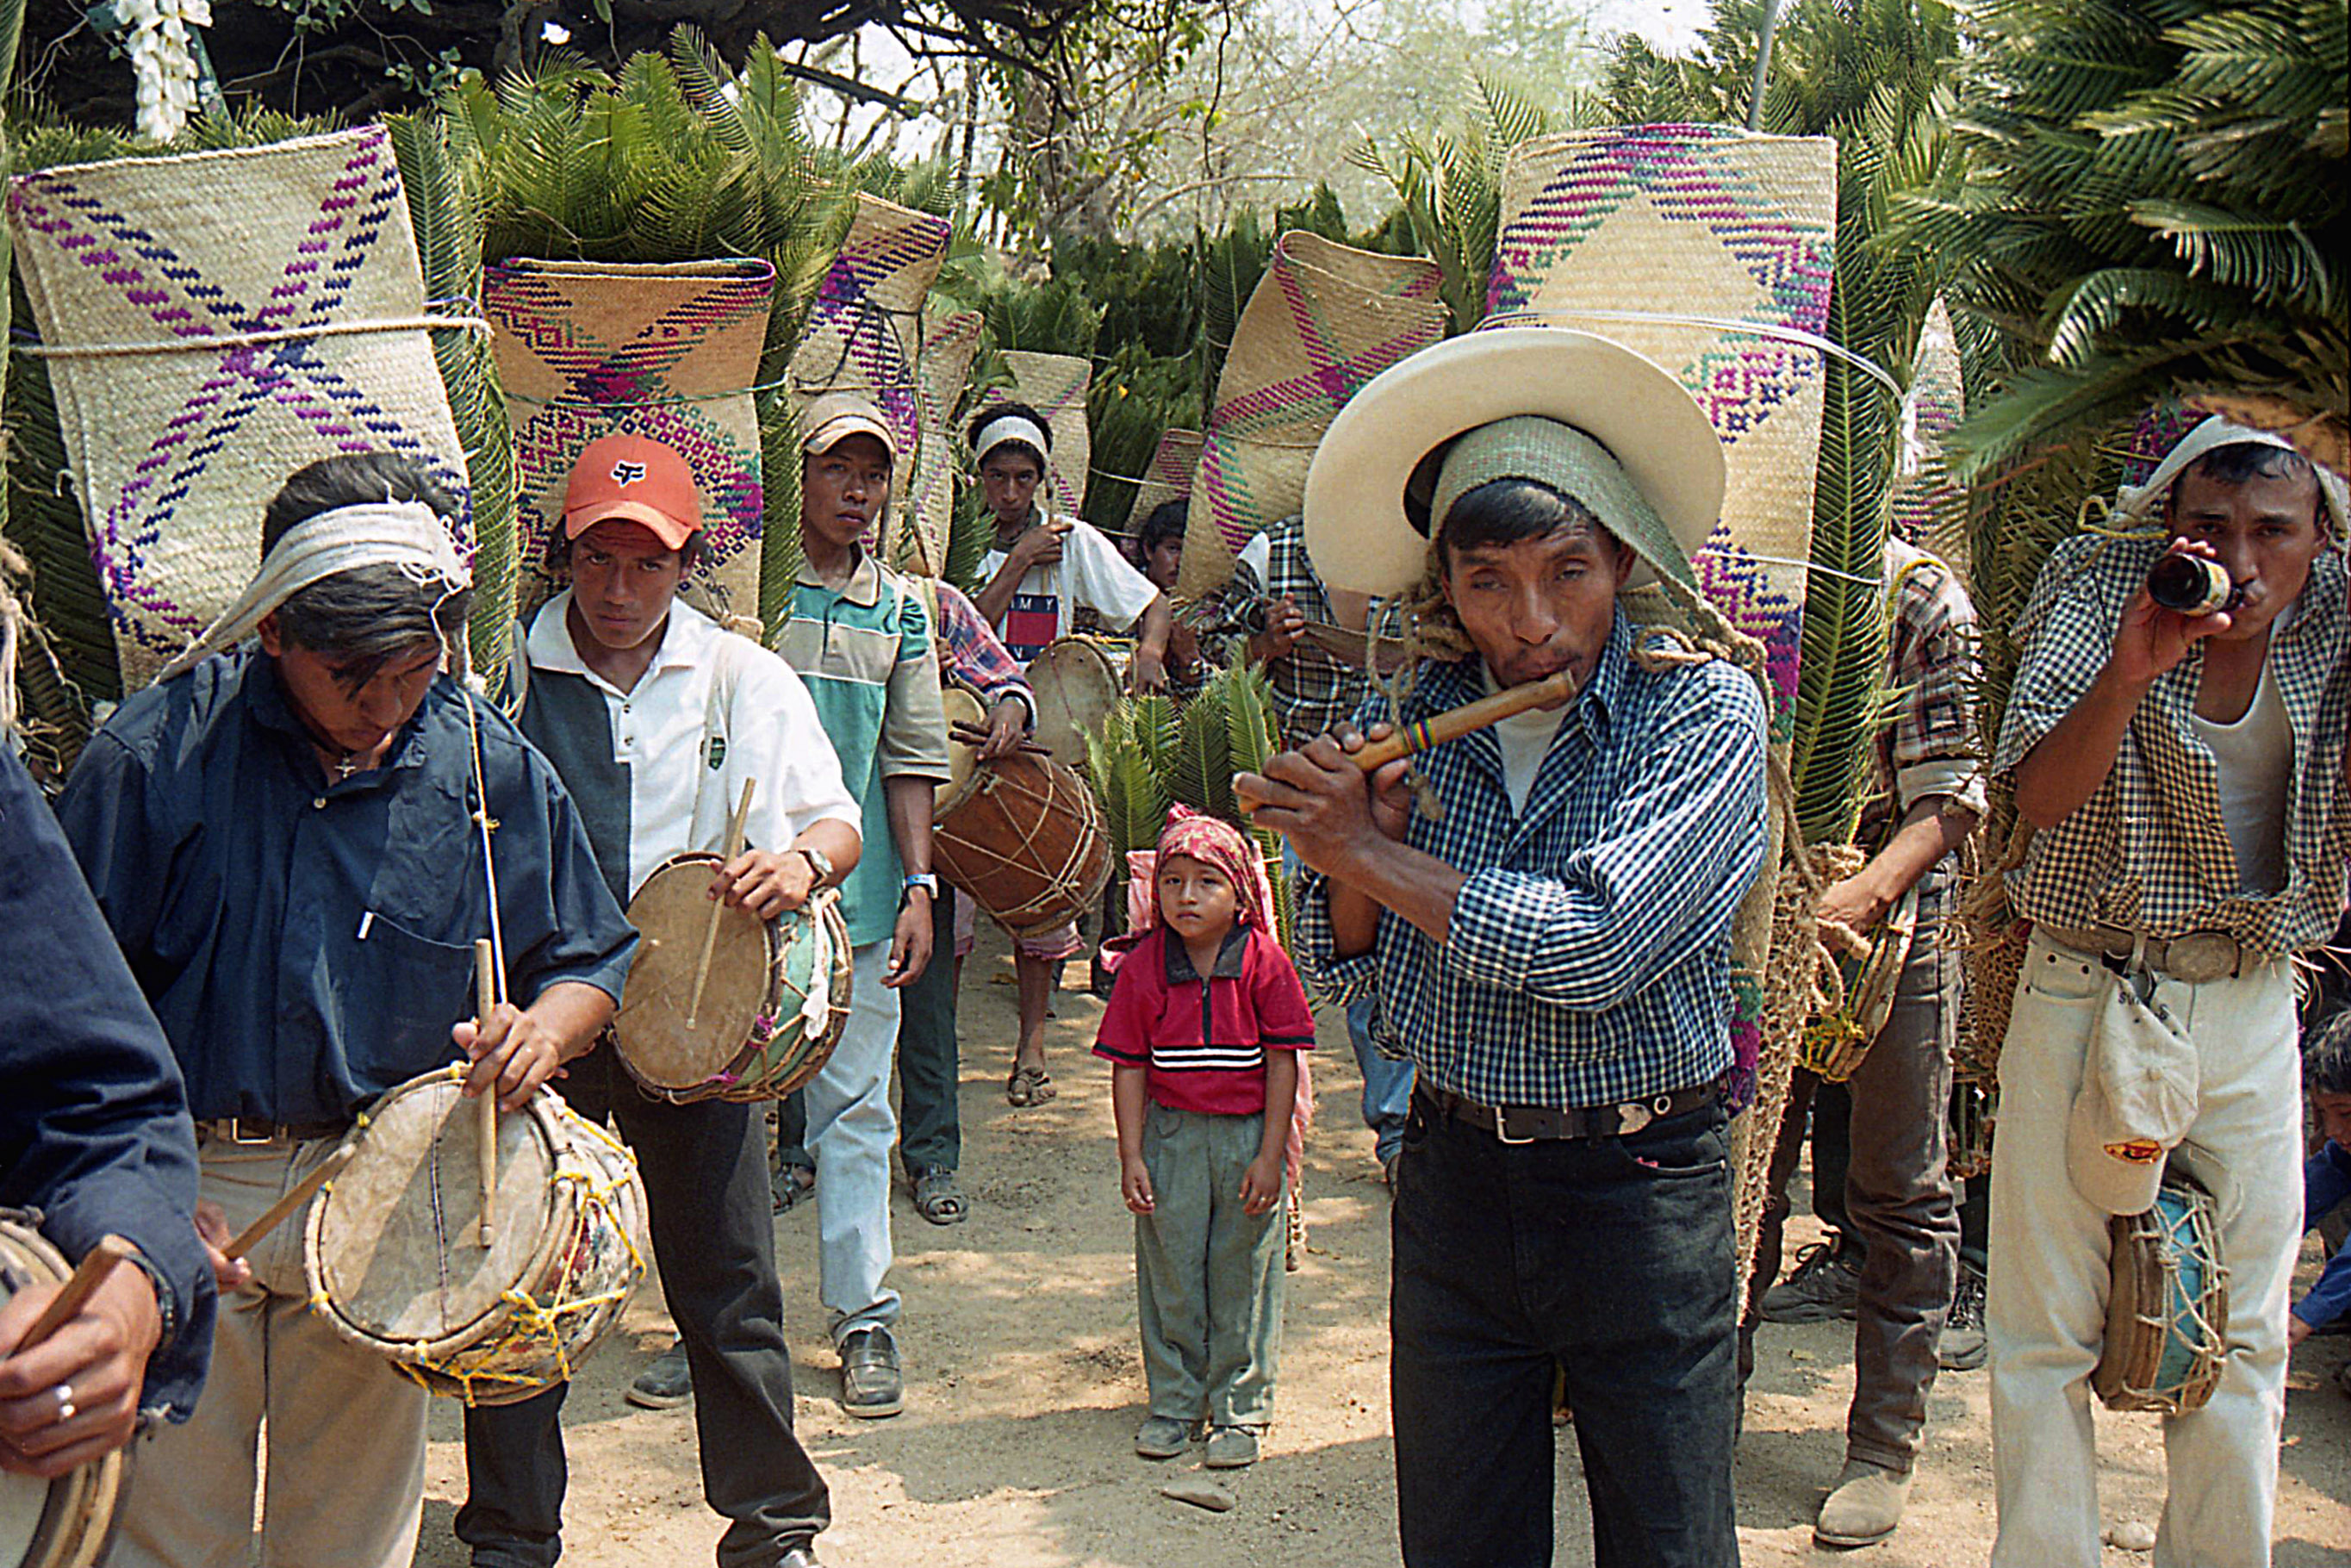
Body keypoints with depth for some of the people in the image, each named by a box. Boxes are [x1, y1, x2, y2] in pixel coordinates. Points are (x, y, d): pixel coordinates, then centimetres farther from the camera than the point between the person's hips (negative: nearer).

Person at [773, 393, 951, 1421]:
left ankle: (865, 1318, 13)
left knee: (855, 1105, 5)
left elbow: (913, 758, 12)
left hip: (858, 894, 2)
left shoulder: (900, 610, 11)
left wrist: (918, 884, 5)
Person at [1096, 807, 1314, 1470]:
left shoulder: (1265, 963, -8)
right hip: (1171, 1135, 2)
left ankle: (1240, 1409, 21)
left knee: (1244, 1274, 7)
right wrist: (1132, 1156, -5)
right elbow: (1128, 1066, 0)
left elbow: (1283, 1062, -6)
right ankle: (1174, 1401, 26)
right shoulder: (1142, 967, -3)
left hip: (1247, 1135, -1)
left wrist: (1270, 1155, -9)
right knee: (1169, 1271, 9)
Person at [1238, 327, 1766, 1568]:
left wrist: (1370, 848, -15)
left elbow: (1593, 951, -24)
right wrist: (1349, 858, -14)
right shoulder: (1408, 723, 0)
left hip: (1642, 1188, -3)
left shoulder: (1703, 709, -11)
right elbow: (1346, 973, 7)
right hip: (1452, 1177, 3)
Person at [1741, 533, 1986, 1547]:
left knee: (1897, 1198, 5)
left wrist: (1867, 890, -26)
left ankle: (1884, 1450, 15)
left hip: (1892, 933, -3)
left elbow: (1950, 796, -9)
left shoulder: (1924, 600, -4)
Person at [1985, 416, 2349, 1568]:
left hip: (2253, 1007, 3)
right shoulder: (2103, 596, -8)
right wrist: (2130, 669, -33)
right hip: (2085, 995, -3)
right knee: (2047, 1331, 2)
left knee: (2243, 1336, 11)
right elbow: (2041, 796, -17)